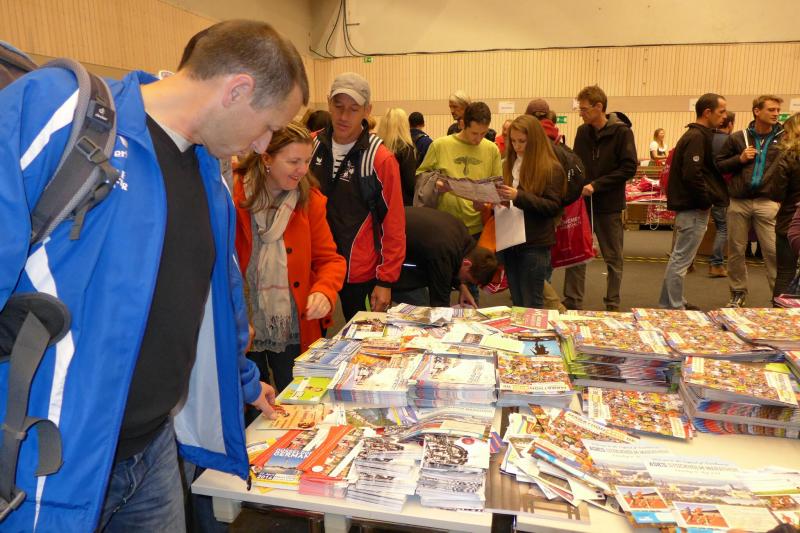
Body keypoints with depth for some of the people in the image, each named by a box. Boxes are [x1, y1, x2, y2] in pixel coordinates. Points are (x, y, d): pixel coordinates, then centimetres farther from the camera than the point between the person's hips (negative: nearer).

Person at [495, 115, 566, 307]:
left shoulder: (551, 168, -7)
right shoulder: (508, 164, 10)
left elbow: (553, 207, -14)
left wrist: (519, 196, -25)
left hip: (535, 244, -5)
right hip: (509, 241, 6)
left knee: (531, 306, 1)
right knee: (516, 304, 14)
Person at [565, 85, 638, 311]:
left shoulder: (621, 132, -9)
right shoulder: (582, 132, 6)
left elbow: (629, 168, -13)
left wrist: (596, 185, -19)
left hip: (609, 205, -4)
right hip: (581, 203, 4)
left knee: (613, 258, 8)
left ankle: (612, 305, 20)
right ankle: (572, 303, 15)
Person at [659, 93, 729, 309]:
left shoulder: (696, 135, 15)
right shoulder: (697, 137, -15)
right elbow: (692, 175, -25)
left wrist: (707, 198, 9)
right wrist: (706, 200, -14)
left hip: (689, 206, 11)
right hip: (694, 209, -11)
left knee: (679, 258, 16)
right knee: (681, 259, -5)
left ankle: (672, 303, 27)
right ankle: (674, 308, 2)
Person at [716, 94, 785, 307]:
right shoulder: (737, 138, 8)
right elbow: (719, 165, 10)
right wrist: (739, 159, -6)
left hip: (768, 202, -1)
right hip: (738, 202, 2)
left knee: (774, 251, -4)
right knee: (736, 250, 8)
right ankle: (738, 294, 22)